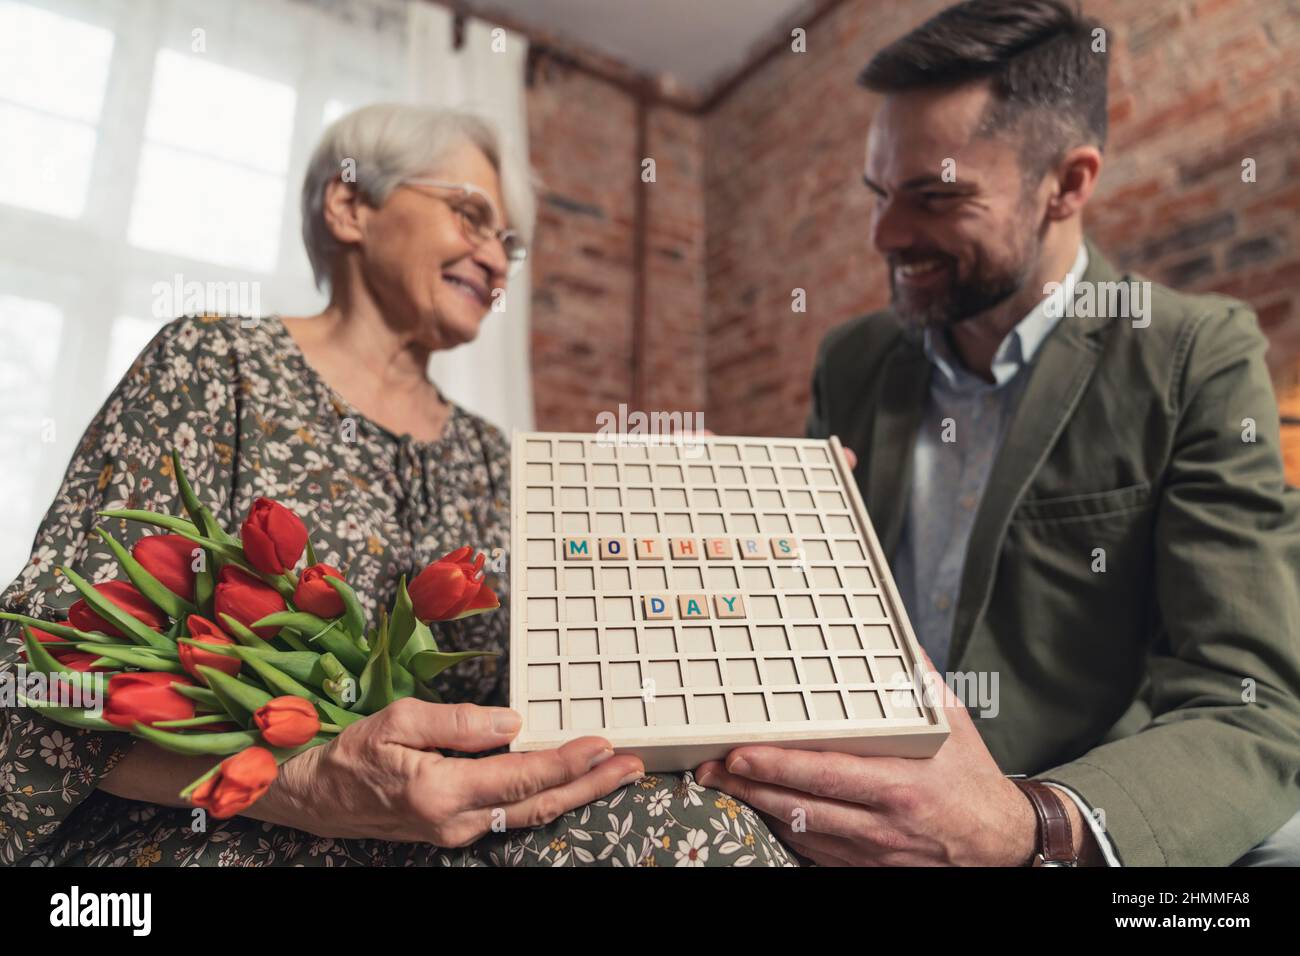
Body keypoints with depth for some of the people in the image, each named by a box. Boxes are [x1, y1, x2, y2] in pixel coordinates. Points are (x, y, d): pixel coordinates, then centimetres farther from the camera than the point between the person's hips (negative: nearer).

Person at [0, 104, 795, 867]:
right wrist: (301, 786, -27)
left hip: (443, 825, 6)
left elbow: (520, 692, 10)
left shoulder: (485, 453, 13)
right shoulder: (217, 364, -1)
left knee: (713, 831, -24)